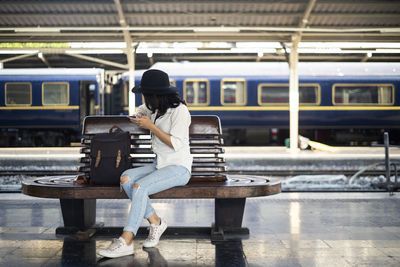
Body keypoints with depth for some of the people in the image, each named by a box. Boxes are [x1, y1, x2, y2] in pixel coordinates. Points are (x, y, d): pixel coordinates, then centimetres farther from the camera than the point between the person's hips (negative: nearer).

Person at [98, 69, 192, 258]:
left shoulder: (179, 110, -12)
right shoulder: (157, 109, 12)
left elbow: (176, 143, -19)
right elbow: (142, 108, 37)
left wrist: (151, 126, -17)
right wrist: (140, 117, 17)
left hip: (178, 168, -8)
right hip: (159, 165, 8)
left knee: (139, 187, -29)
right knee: (126, 178, -17)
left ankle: (126, 241, -26)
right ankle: (155, 221, -10)